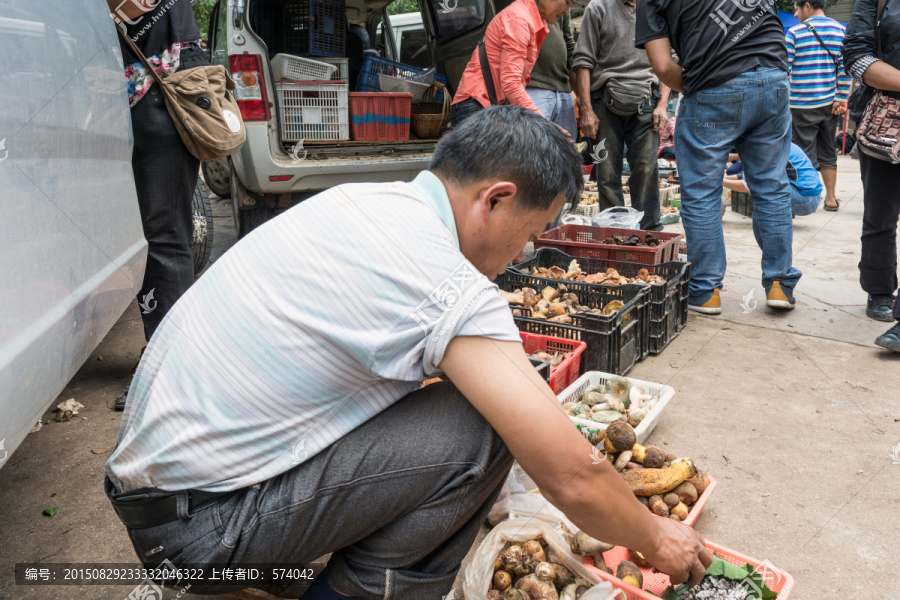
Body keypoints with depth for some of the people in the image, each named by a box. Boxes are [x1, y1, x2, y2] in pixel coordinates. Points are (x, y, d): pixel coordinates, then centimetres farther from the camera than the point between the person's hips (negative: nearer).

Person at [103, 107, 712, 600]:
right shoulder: (451, 289, -22)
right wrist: (657, 540, 4)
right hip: (199, 525, -9)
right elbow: (572, 478, -18)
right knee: (479, 432, -17)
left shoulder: (360, 198, 4)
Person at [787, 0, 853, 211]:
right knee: (828, 152, 13)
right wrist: (841, 99, 3)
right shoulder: (841, 31, 6)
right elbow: (845, 68, 1)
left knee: (805, 154, 2)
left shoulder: (794, 33, -5)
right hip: (830, 104, 4)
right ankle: (831, 198, 17)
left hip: (802, 105, -4)